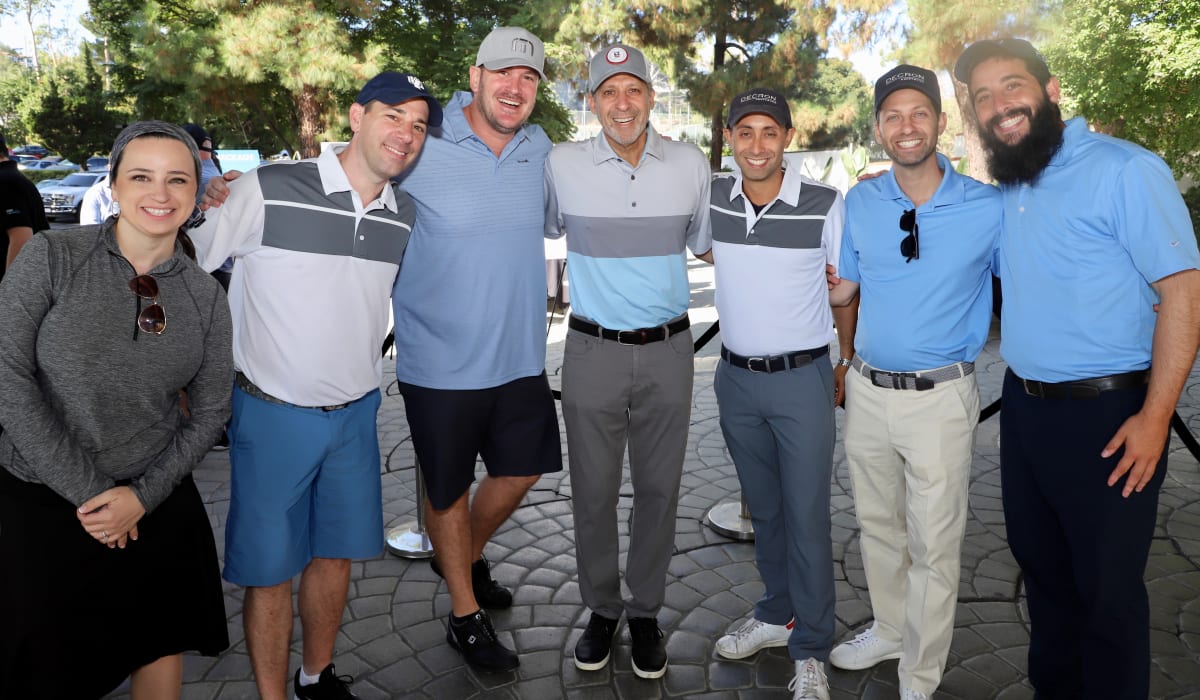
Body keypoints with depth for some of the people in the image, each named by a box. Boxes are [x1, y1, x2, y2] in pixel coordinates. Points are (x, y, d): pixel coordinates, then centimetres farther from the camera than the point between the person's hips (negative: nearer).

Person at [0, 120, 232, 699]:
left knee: (160, 645, 17)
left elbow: (210, 410, 3)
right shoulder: (52, 256, -10)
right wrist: (83, 491, -16)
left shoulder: (206, 297, -1)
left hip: (156, 504, 3)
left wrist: (144, 495, -8)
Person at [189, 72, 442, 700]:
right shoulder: (270, 190, -15)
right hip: (272, 413, -4)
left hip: (356, 412, 5)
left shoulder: (406, 217, 0)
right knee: (270, 566, 7)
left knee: (336, 554, 17)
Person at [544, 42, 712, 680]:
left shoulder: (691, 165, 1)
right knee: (593, 489, 8)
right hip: (593, 350, -1)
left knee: (659, 488, 10)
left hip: (668, 348, 1)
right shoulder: (562, 165, -4)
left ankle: (645, 611, 29)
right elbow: (542, 229, 12)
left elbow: (706, 245, 13)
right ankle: (601, 609, 29)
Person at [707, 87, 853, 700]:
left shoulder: (826, 205, -10)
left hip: (803, 380, -3)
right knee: (763, 508, 17)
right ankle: (777, 614, 35)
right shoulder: (710, 198, -1)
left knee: (807, 516, 2)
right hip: (735, 379, 4)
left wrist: (850, 363, 4)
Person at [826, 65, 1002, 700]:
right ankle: (889, 629, 44)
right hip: (867, 390, 4)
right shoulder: (861, 202, 1)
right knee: (877, 527, 20)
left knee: (933, 547, 6)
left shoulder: (989, 209, -9)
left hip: (940, 399, -4)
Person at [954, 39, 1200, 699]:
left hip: (1105, 417, -7)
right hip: (1022, 406, 7)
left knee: (1106, 589, 6)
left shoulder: (1124, 170, -13)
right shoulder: (1004, 188, 8)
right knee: (1041, 569, 20)